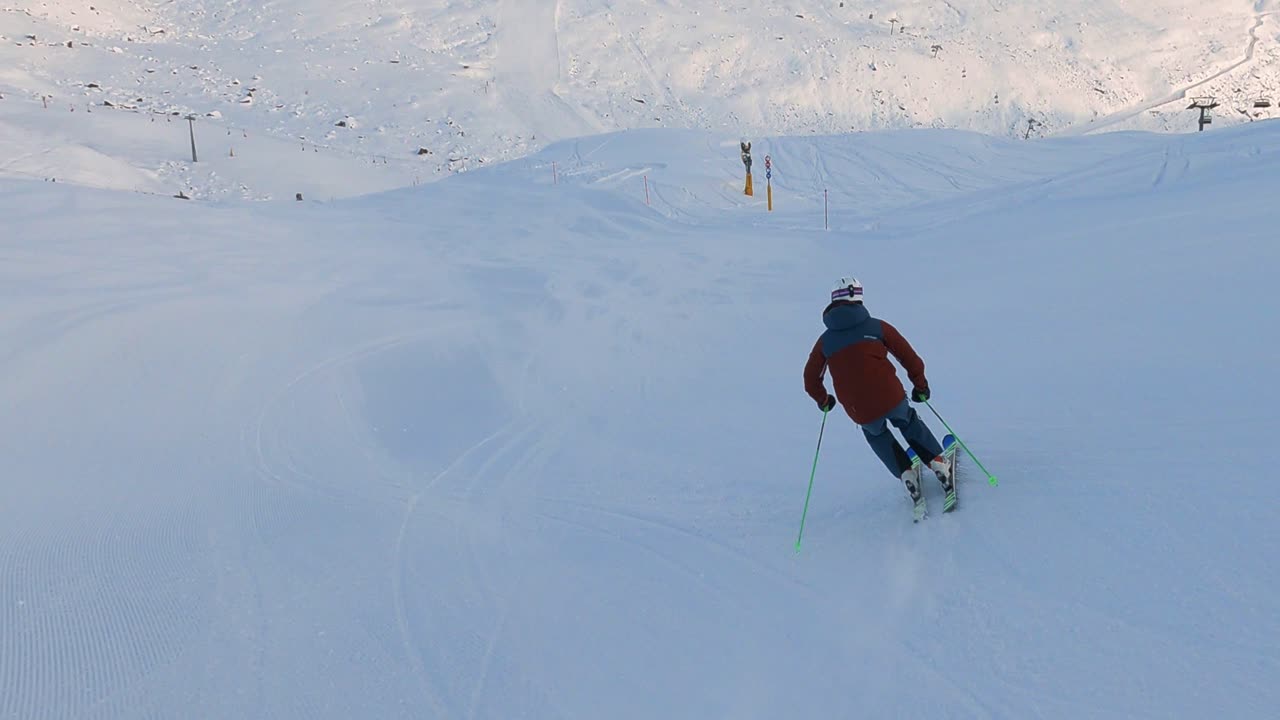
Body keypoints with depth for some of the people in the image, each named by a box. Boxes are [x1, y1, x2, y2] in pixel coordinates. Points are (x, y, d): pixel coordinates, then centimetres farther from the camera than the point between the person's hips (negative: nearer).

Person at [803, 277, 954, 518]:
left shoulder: (825, 341, 7)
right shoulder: (876, 327, 3)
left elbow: (811, 380, 14)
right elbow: (909, 357, 6)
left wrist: (822, 400, 34)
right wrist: (920, 385, 22)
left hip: (861, 413, 1)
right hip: (892, 398, -1)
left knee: (876, 434, 33)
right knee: (909, 423, 32)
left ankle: (906, 475, 21)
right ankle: (939, 464, 29)